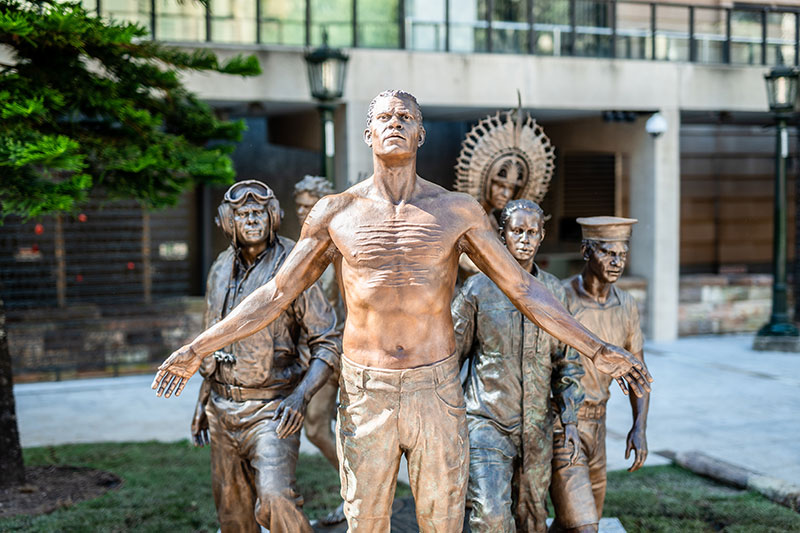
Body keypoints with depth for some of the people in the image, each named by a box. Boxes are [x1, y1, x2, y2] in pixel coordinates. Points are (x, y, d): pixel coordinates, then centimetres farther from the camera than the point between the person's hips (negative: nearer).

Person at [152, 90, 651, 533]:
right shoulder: (335, 212, 2)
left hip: (437, 390, 0)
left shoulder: (458, 210, 1)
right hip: (365, 393, 0)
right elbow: (275, 294, 7)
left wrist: (598, 350, 0)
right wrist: (197, 349, 4)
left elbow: (524, 288, 4)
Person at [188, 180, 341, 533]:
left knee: (274, 502, -22)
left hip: (269, 409, -6)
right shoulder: (221, 269, 8)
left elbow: (329, 344, -10)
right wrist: (203, 400, 18)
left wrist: (300, 395, -22)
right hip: (222, 408, 6)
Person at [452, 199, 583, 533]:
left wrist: (569, 419, 5)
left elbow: (566, 360, 11)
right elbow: (450, 350, 2)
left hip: (537, 424, 4)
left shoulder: (554, 291, 5)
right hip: (486, 421, -4)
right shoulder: (478, 288, -5)